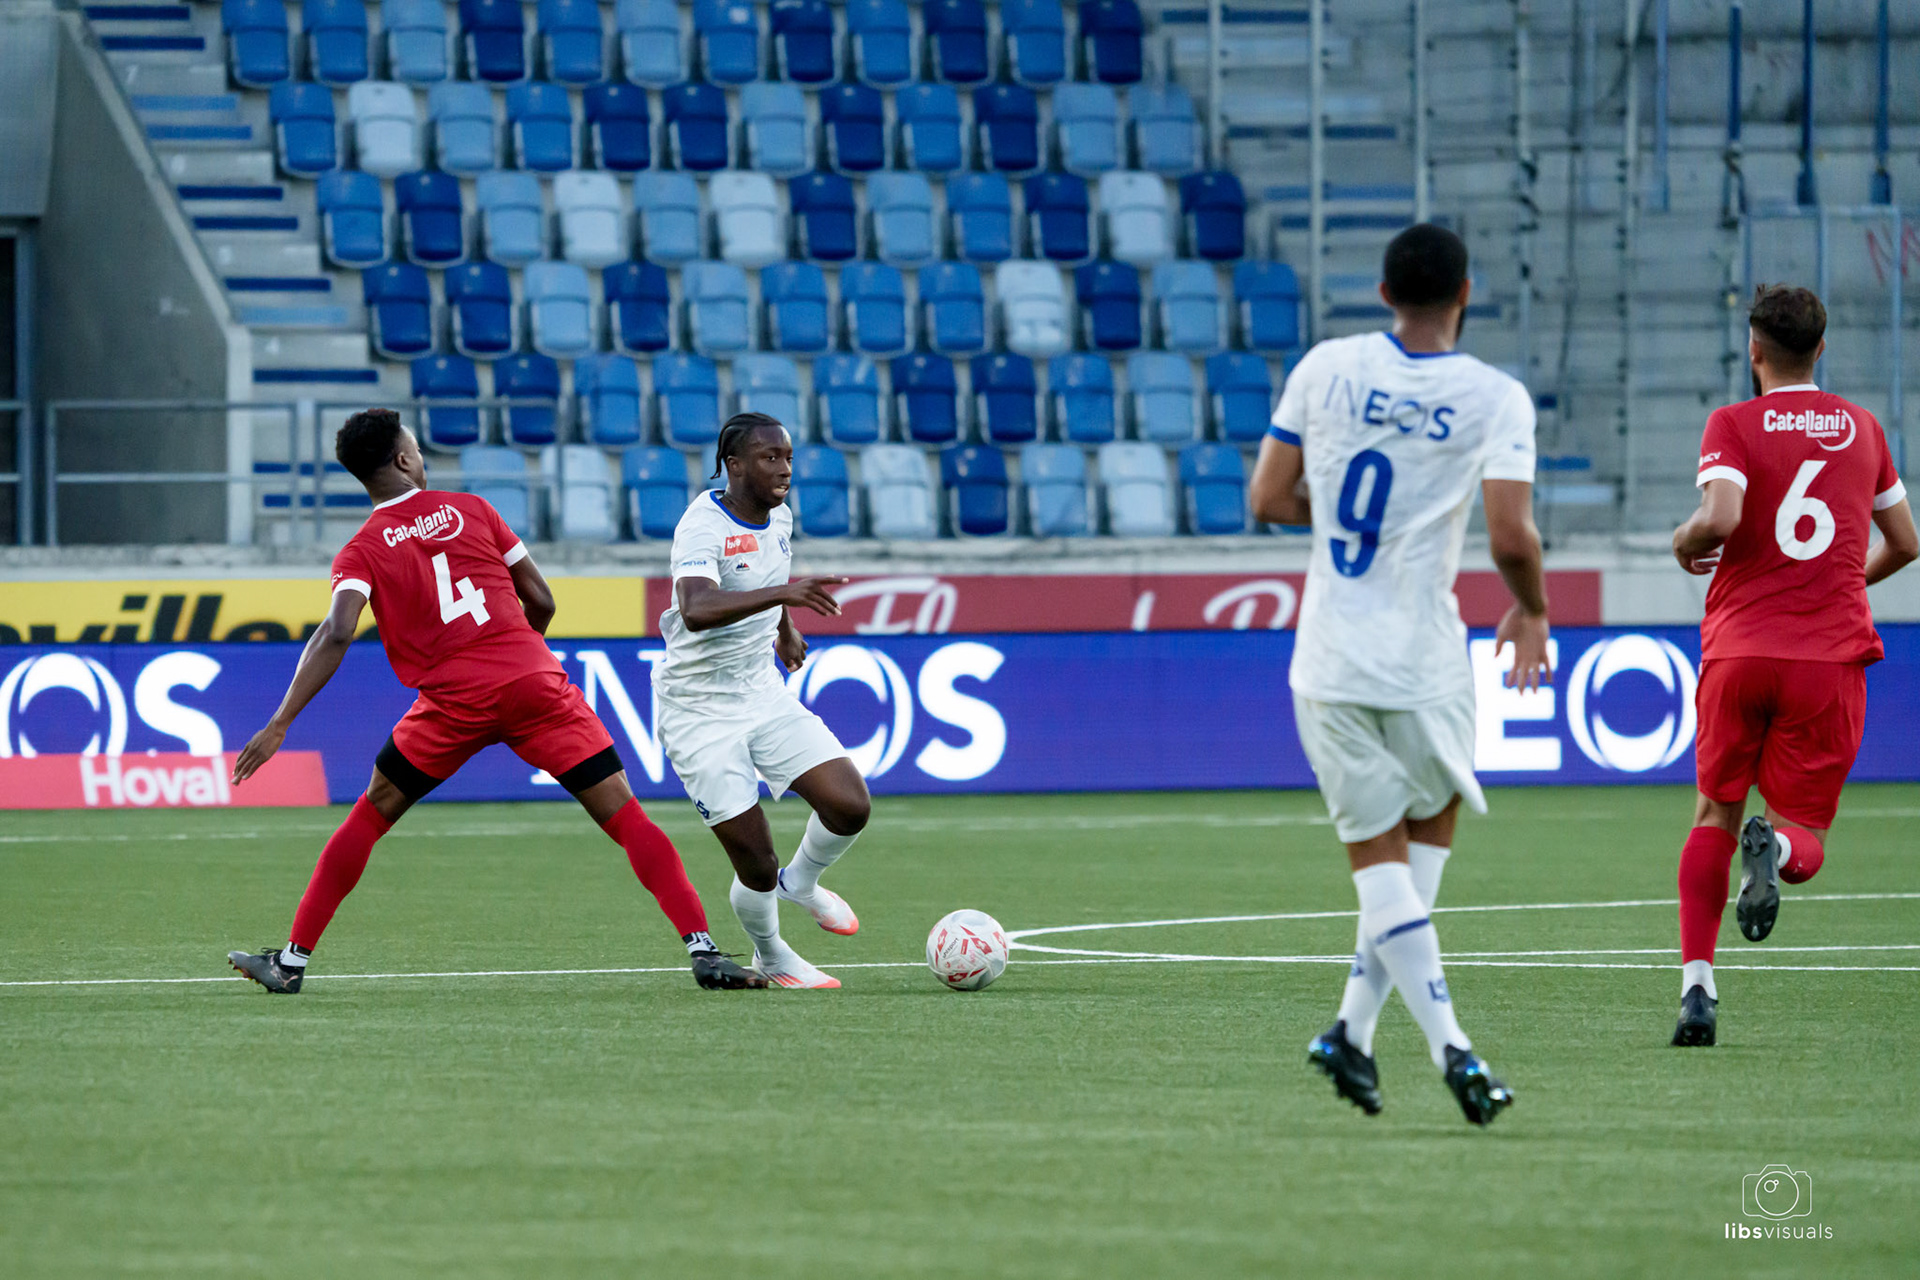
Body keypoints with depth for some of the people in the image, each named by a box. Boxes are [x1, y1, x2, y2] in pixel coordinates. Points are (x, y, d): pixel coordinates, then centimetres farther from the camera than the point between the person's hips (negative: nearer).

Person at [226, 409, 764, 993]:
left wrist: (279, 726, -14)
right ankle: (703, 949, -11)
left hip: (453, 701, 0)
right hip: (535, 681, 0)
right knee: (625, 818, 0)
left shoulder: (361, 552, 5)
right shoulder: (471, 510, 10)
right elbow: (541, 602, 11)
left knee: (368, 818, 18)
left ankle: (293, 960, 17)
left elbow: (336, 635, -11)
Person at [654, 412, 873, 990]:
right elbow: (696, 611, -44)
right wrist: (781, 593, -54)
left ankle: (801, 882, 23)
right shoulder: (703, 527, -24)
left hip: (764, 694, 7)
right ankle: (770, 957, 23)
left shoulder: (777, 517, 1)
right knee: (756, 865, -7)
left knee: (850, 807, -9)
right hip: (700, 711, -7)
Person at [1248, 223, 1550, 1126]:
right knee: (1432, 829, 20)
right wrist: (1531, 612, 4)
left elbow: (1269, 501, 4)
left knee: (1378, 860, 4)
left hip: (1328, 665, 2)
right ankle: (1355, 1028, 10)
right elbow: (1512, 539, -16)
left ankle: (1450, 1045, -12)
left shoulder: (1326, 368, 0)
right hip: (1424, 664, -2)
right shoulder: (1495, 399, -8)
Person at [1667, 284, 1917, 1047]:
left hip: (1739, 647, -1)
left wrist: (1685, 544, 4)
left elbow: (1720, 519, -18)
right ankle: (1776, 849, -32)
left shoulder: (1734, 425, 0)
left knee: (1715, 814, 16)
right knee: (1805, 842, 6)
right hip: (1831, 655, 1)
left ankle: (1697, 985, 2)